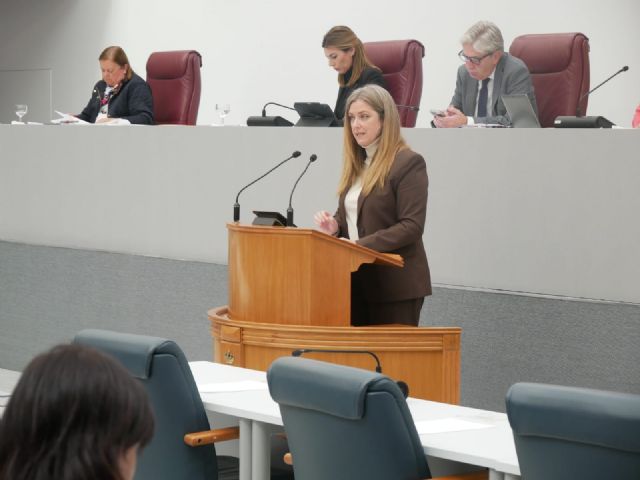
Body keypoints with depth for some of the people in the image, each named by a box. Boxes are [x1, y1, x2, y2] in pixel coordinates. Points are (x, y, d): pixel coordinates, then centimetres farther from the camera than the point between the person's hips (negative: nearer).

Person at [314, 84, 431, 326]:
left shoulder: (409, 163, -10)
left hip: (395, 286, -7)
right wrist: (335, 225, 1)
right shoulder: (356, 163, 15)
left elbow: (412, 226, -18)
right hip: (356, 279, 8)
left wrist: (361, 244, -23)